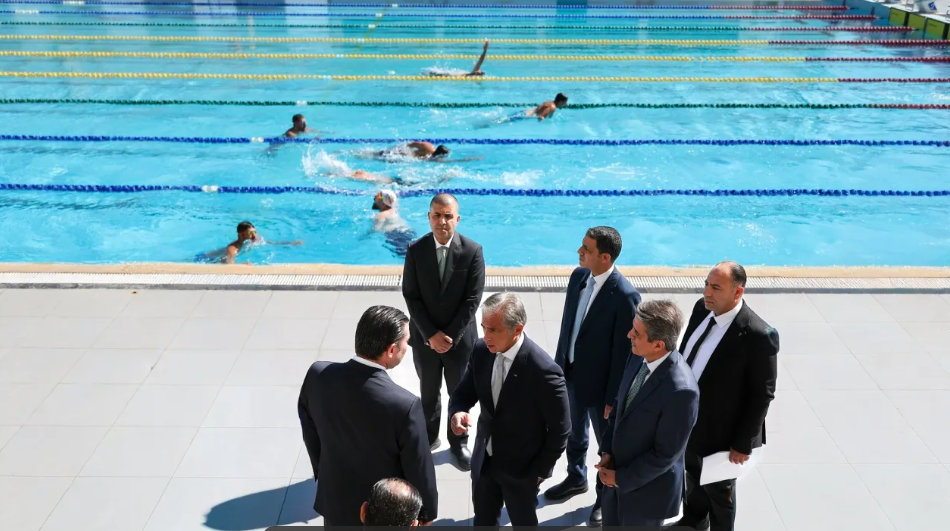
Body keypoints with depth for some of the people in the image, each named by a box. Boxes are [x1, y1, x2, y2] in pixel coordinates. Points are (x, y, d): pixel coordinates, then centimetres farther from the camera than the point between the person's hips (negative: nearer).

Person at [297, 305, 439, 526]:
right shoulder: (404, 405, -33)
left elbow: (310, 434, -1)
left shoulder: (318, 376, -19)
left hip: (336, 501, 4)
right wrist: (427, 511, -1)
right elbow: (419, 469, -20)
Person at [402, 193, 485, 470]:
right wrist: (431, 334, -15)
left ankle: (458, 441, 36)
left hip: (460, 338, -1)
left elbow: (472, 299, -13)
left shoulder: (473, 251, -14)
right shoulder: (416, 250, -10)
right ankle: (429, 437, 39)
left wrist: (450, 336, -16)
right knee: (429, 392, 18)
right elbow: (410, 296, -8)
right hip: (425, 338, 1)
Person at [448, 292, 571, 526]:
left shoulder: (544, 370, -30)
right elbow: (464, 392, 1)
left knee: (523, 522, 21)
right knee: (483, 520, 25)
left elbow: (560, 430, -18)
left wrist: (539, 470, -10)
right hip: (484, 458, 5)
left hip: (522, 467, -5)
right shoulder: (481, 351, -13)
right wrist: (457, 411, -22)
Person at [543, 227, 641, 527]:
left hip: (599, 382, -6)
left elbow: (624, 352, -20)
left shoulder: (625, 296, -27)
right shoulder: (578, 276, -6)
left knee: (607, 443, 17)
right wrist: (559, 364, 11)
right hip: (570, 373, 7)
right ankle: (576, 479, 51)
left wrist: (614, 398, -15)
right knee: (574, 434, 27)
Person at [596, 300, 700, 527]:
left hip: (647, 488, -6)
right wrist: (607, 451, -3)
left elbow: (666, 454, -24)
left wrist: (621, 478, -14)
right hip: (615, 470, 6)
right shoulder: (639, 358, -11)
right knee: (611, 524, 26)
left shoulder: (681, 391, -34)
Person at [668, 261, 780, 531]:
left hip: (720, 434, -7)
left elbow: (762, 395, -20)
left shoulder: (759, 336, -29)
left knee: (718, 493, 19)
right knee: (693, 480, 31)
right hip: (687, 422, 7)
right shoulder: (702, 308, -9)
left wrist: (744, 444, -15)